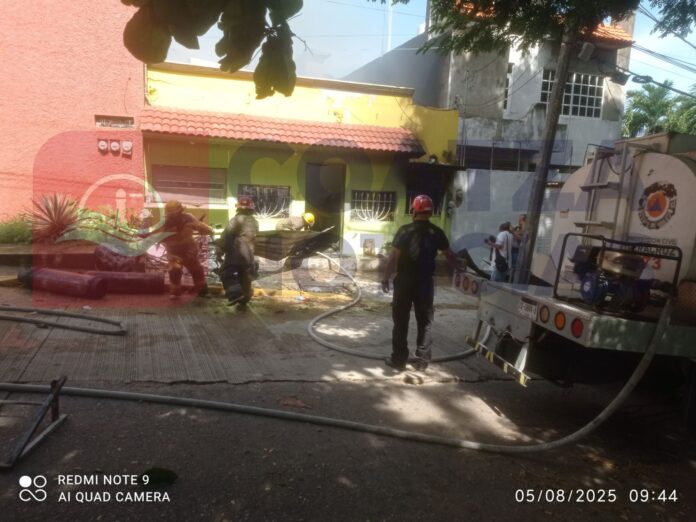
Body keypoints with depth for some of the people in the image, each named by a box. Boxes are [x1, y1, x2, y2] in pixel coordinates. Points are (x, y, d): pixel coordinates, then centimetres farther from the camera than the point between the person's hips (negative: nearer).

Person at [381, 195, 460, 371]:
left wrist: (385, 278, -1)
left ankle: (398, 359, 10)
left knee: (401, 321, 7)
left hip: (404, 282, -2)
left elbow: (393, 257, -10)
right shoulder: (437, 233, 1)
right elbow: (449, 255, 12)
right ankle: (422, 360, 14)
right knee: (425, 322, 11)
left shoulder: (404, 231, -8)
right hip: (425, 283, 2)